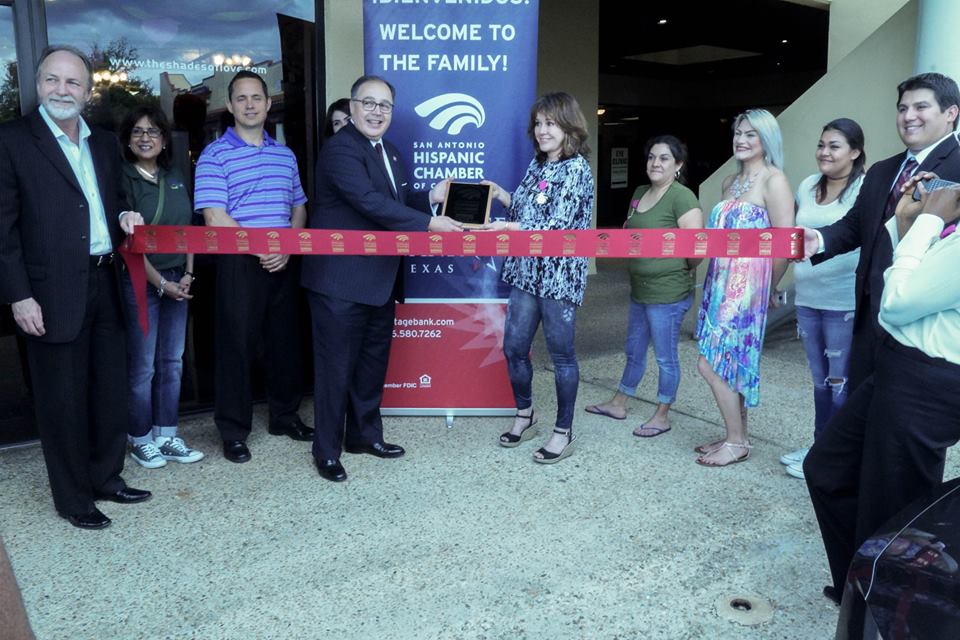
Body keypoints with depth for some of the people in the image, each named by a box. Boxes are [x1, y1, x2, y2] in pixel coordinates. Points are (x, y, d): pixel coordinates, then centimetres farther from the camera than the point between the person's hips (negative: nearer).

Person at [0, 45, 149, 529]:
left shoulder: (104, 144, 12)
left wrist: (124, 218, -1)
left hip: (104, 286, 6)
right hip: (52, 293, -6)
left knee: (110, 390, 14)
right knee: (63, 400, 6)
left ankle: (107, 477, 32)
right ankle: (73, 498, 20)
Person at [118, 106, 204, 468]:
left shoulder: (174, 177, 9)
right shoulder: (123, 180, -8)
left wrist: (187, 274, 1)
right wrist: (161, 283, -12)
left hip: (177, 280, 6)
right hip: (140, 282, -5)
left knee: (171, 363, 9)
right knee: (142, 366, 1)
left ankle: (166, 436, 19)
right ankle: (140, 440, 15)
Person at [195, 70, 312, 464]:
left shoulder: (284, 154, 12)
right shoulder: (215, 155, -4)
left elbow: (299, 208, 13)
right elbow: (215, 218, -11)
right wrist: (261, 248, -15)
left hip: (283, 264, 5)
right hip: (239, 265, -5)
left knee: (286, 340, 12)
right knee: (236, 345, 2)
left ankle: (284, 415, 30)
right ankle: (234, 432, 15)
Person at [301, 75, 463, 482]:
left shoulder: (389, 152, 14)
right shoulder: (340, 149, -16)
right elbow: (371, 203, -27)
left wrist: (430, 198, 2)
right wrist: (429, 223, -28)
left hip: (380, 278, 9)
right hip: (341, 280, -9)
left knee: (373, 360, 18)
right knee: (337, 365, 1)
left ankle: (364, 435, 34)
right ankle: (327, 451, 14)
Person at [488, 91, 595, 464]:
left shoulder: (577, 169, -11)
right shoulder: (537, 164, 11)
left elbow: (558, 225, -21)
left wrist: (510, 228, -30)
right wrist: (504, 197, 2)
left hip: (560, 274, -7)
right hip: (526, 270, 7)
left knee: (561, 353, 3)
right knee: (513, 347, 11)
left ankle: (564, 432, 17)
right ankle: (524, 416, 32)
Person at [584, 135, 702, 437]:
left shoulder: (682, 197, -17)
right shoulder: (639, 193, 9)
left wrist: (681, 270, -8)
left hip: (667, 294, -9)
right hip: (640, 290, 9)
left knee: (665, 357, 6)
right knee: (634, 350, 21)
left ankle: (661, 417, 20)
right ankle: (618, 403, 36)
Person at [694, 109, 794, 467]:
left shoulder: (773, 180, -9)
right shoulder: (731, 182, 15)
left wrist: (766, 288, -3)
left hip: (746, 287, -7)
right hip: (722, 283, 8)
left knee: (712, 364, -7)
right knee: (729, 365, 11)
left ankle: (737, 443, 7)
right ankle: (735, 437, 23)